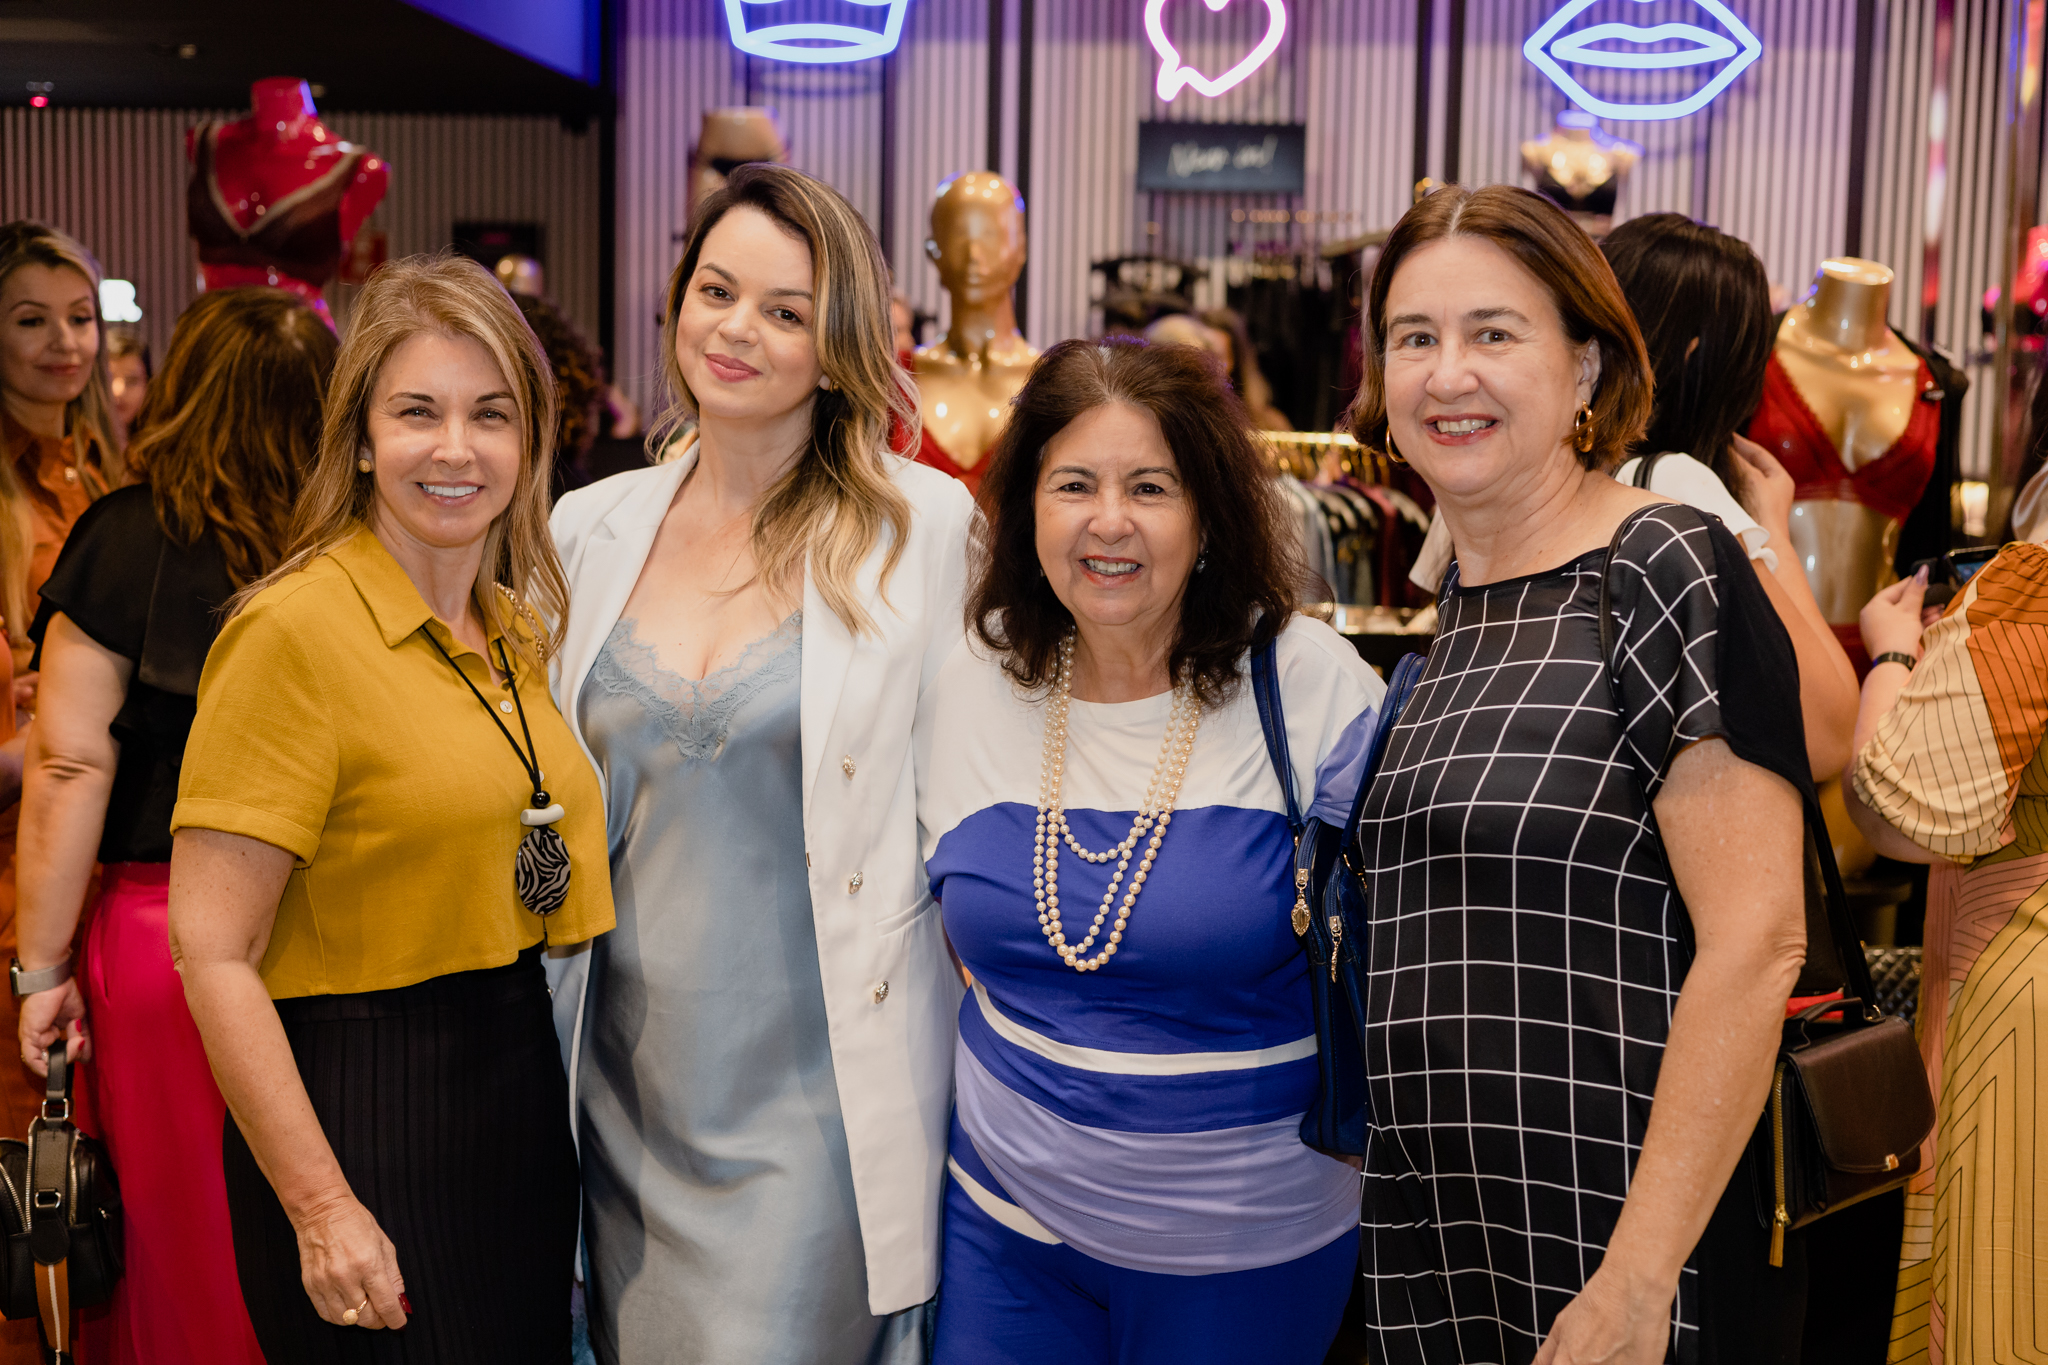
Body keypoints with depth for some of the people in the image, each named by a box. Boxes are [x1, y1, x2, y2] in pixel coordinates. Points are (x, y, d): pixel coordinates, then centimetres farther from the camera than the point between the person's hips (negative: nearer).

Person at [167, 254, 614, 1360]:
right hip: (365, 1124, -7)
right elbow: (211, 950, -17)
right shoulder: (296, 629, -14)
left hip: (522, 1103, 7)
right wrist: (320, 1207, -20)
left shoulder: (522, 631, 9)